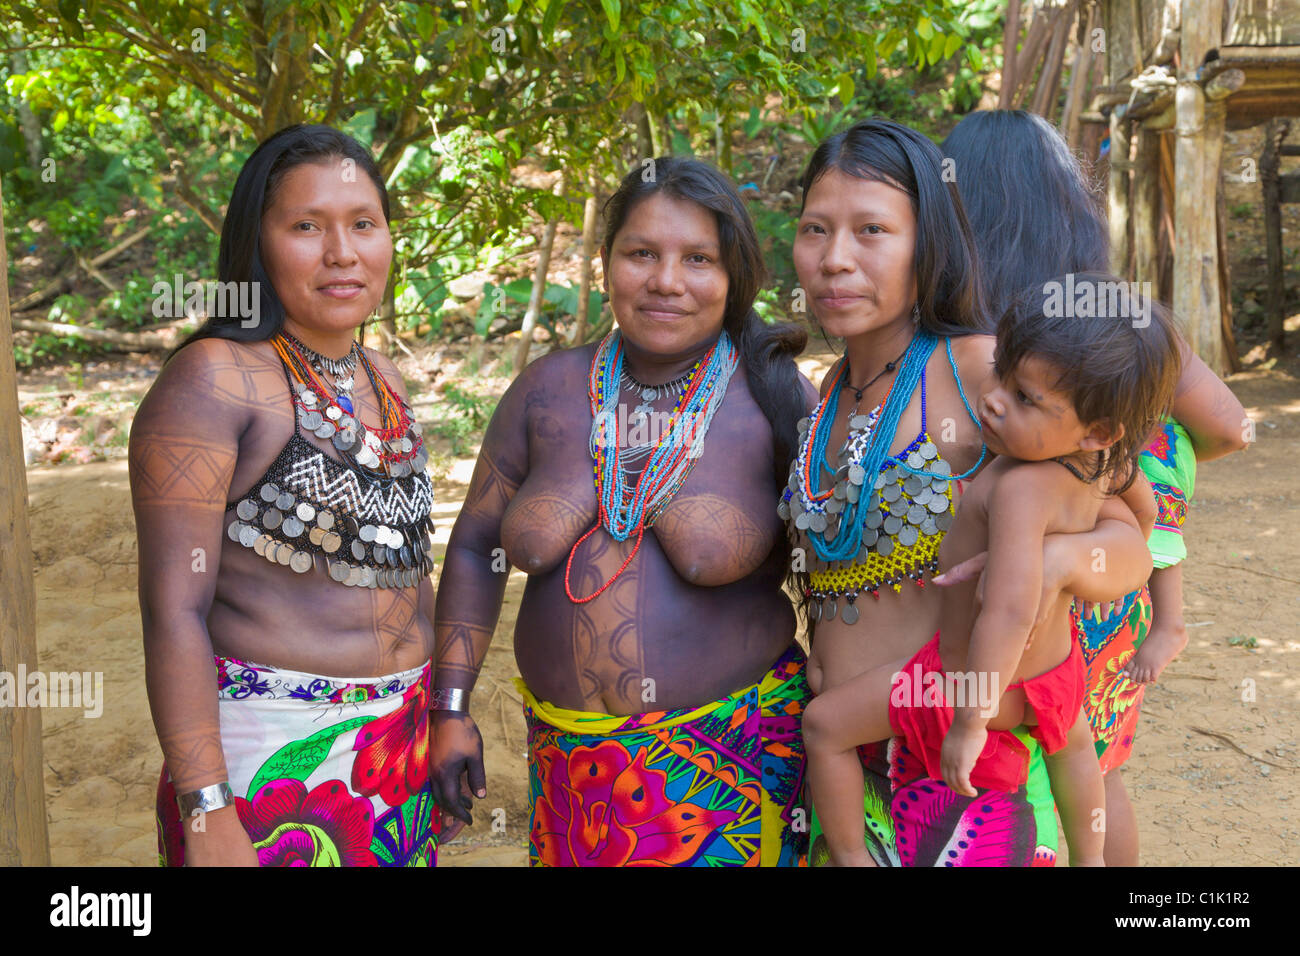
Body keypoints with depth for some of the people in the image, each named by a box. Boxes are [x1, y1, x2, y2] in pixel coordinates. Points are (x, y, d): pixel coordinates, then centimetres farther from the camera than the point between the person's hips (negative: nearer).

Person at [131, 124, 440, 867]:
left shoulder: (384, 382, 8)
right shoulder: (213, 381, -14)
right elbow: (173, 610, -18)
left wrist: (447, 719, 16)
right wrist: (207, 818, -21)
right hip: (271, 761, -7)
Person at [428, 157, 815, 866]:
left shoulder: (777, 398, -7)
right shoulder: (547, 391, 1)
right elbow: (475, 548, 6)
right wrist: (451, 710, 3)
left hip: (727, 756, -2)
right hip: (570, 755, 3)